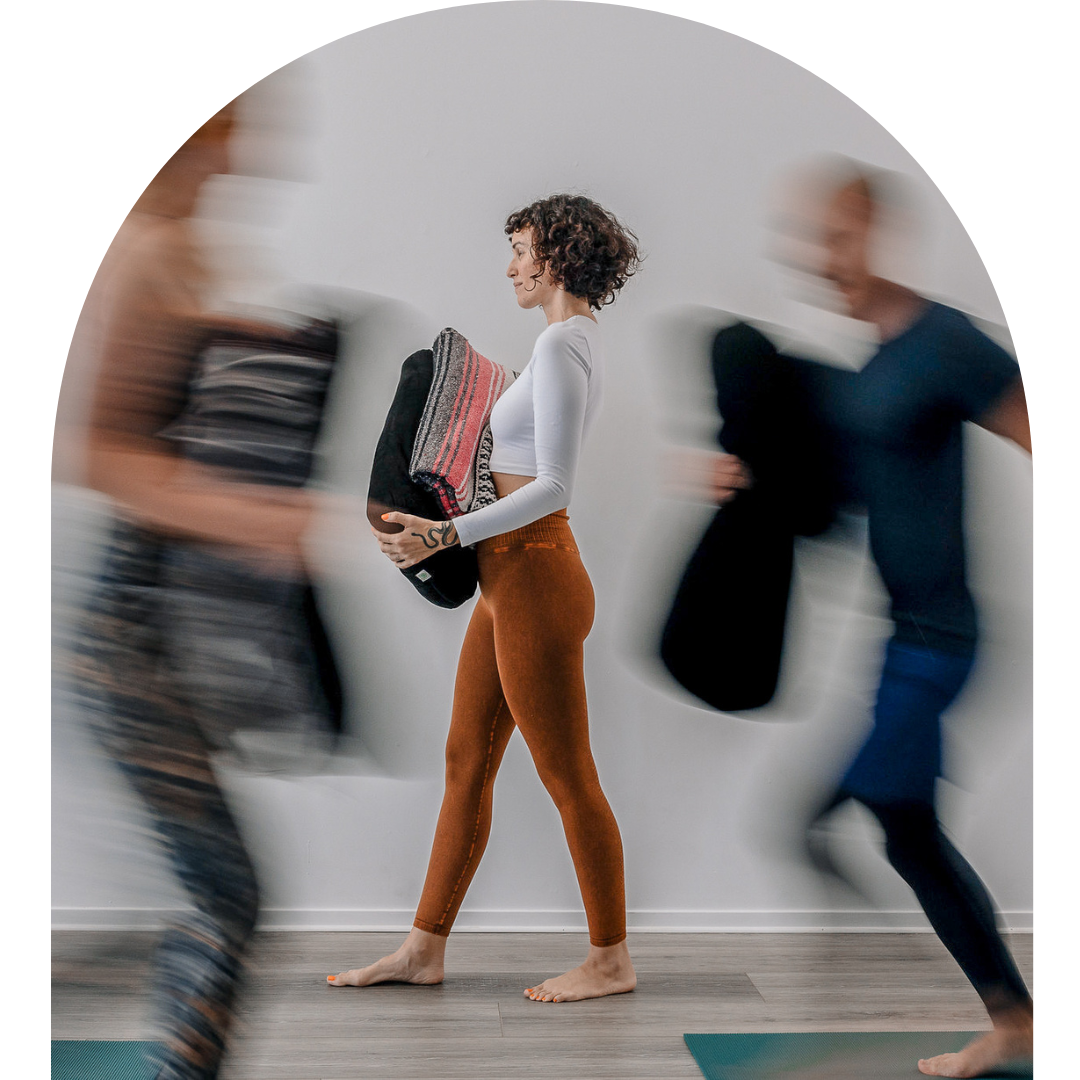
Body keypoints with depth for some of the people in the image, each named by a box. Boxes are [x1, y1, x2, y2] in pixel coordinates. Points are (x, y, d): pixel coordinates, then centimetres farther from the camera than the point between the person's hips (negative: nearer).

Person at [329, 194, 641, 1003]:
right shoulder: (581, 339, 15)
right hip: (512, 576, 10)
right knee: (466, 763, 13)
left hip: (535, 575, -10)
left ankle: (611, 959, 15)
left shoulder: (561, 344, -16)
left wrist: (445, 536, -22)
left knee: (567, 776, 1)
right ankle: (425, 949, 22)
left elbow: (553, 487, -22)